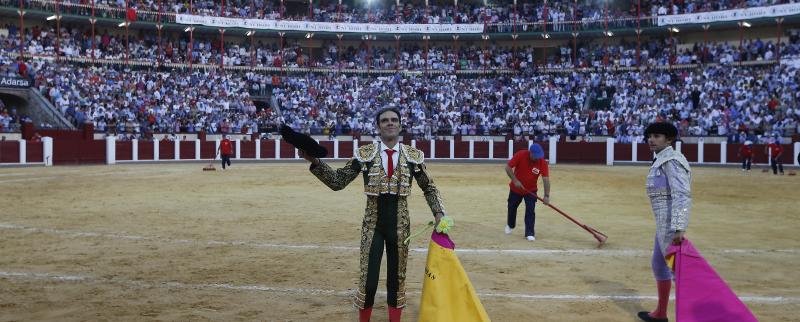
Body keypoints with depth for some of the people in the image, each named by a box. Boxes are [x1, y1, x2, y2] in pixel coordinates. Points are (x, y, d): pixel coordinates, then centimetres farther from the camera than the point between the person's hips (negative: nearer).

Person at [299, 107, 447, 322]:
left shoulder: (414, 156, 0)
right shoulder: (364, 154, -3)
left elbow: (429, 188, 11)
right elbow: (337, 182, -2)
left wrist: (439, 213, -2)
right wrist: (315, 161, -14)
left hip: (400, 225, 1)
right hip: (372, 225, -1)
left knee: (397, 279, 11)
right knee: (368, 280, 1)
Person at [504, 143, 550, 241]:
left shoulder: (542, 162, -22)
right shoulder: (520, 155, -25)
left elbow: (546, 179, -26)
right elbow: (508, 167, -19)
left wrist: (546, 195, -33)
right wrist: (515, 180, -26)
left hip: (531, 190, -1)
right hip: (516, 188, 1)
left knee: (530, 210, -12)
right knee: (512, 207, 18)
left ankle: (530, 233, -1)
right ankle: (510, 225, 45)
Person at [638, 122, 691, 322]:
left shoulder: (671, 160, -16)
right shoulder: (662, 160, 15)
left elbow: (682, 195, -26)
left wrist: (679, 229, -33)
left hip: (671, 223, -11)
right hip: (664, 222, 11)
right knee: (658, 265, 21)